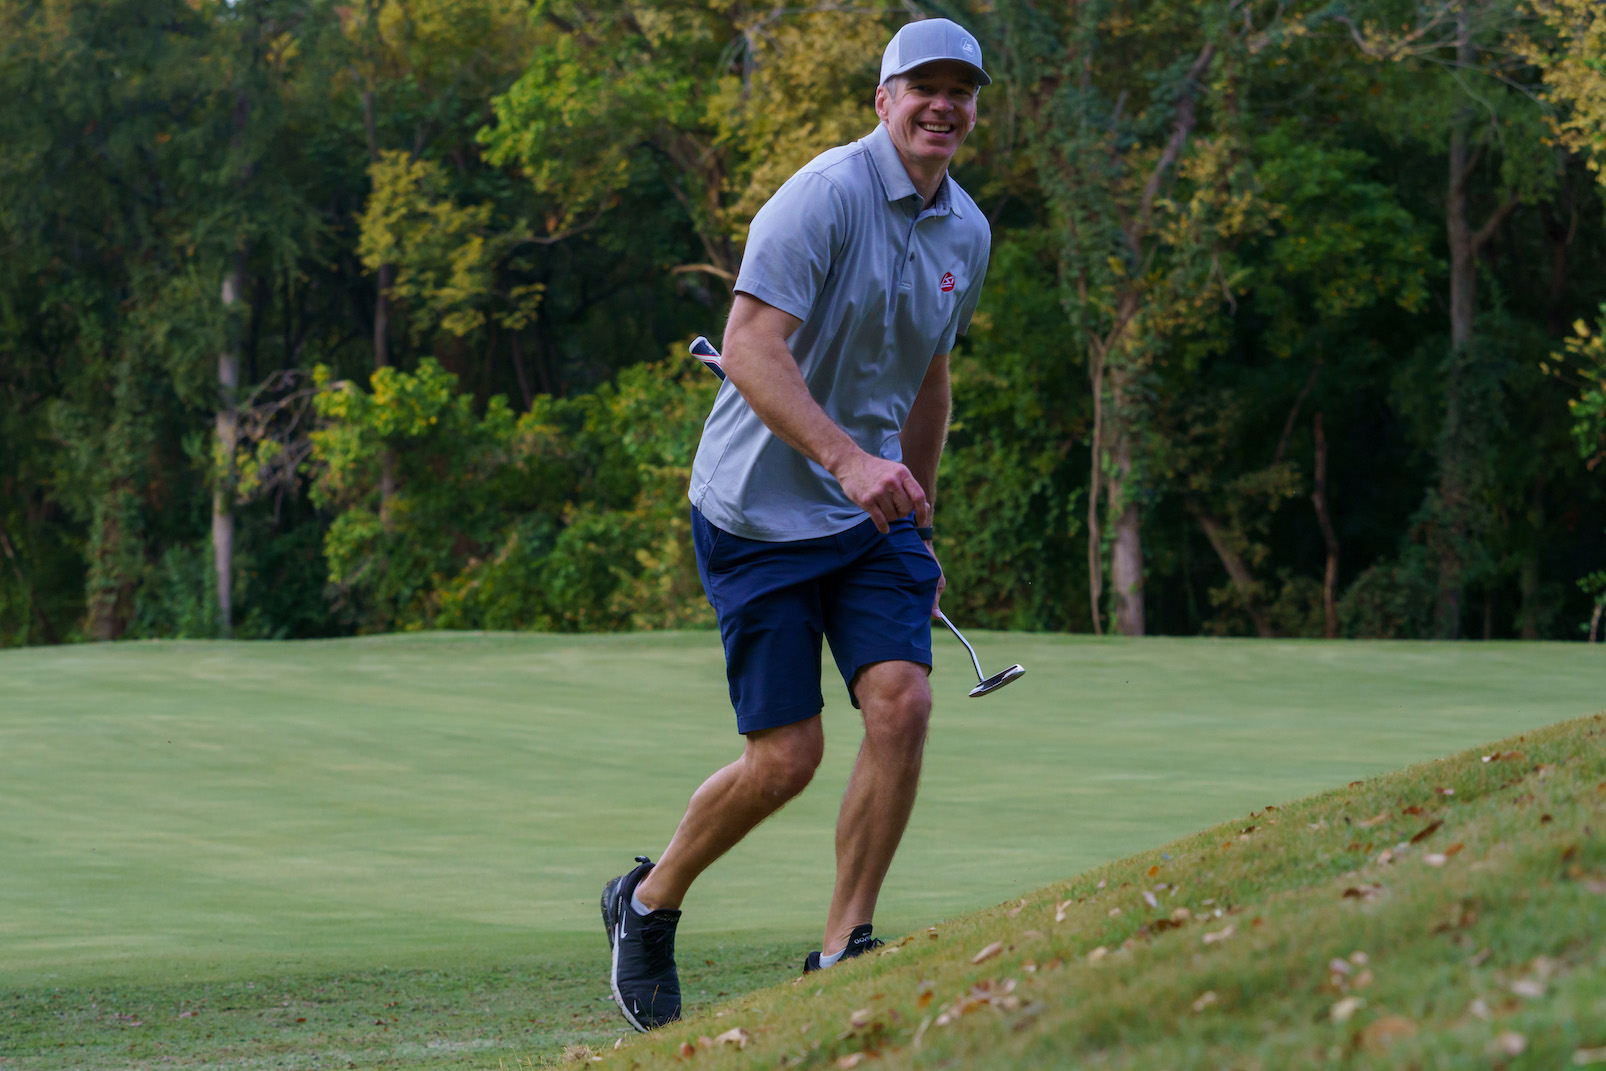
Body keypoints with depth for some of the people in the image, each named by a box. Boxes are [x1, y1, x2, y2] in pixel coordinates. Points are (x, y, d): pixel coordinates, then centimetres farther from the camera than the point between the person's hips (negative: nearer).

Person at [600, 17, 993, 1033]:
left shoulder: (967, 232, 9)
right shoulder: (827, 195, -16)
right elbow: (750, 348, -24)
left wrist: (919, 521, 25)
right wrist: (847, 458, -35)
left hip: (873, 510, 6)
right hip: (762, 515, -6)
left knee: (903, 702, -13)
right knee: (786, 757, -6)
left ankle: (842, 950, -2)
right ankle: (648, 903, 20)